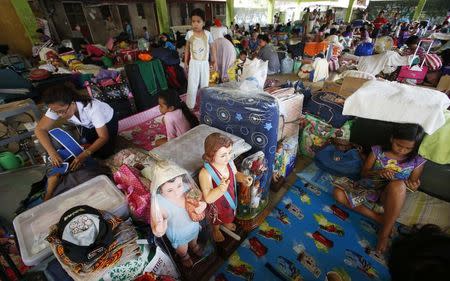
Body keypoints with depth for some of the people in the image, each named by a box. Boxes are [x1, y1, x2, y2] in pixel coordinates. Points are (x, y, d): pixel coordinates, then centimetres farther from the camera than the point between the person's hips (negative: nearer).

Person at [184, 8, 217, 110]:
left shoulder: (207, 34, -6)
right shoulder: (189, 33, -4)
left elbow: (212, 48, 4)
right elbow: (187, 48, 6)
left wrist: (214, 61, 4)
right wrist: (185, 62, 6)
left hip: (204, 63, 1)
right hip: (193, 63, 0)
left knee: (205, 85, 11)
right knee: (192, 86, 0)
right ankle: (190, 106, 14)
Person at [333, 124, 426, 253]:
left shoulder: (417, 161, -1)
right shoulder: (378, 150, -3)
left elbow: (413, 185, 8)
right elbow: (363, 173, 0)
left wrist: (413, 187, -18)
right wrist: (378, 172, -21)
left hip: (390, 196, -1)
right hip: (369, 189, 2)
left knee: (398, 184, -39)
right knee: (338, 193, -23)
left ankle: (384, 233, -25)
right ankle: (380, 219, -17)